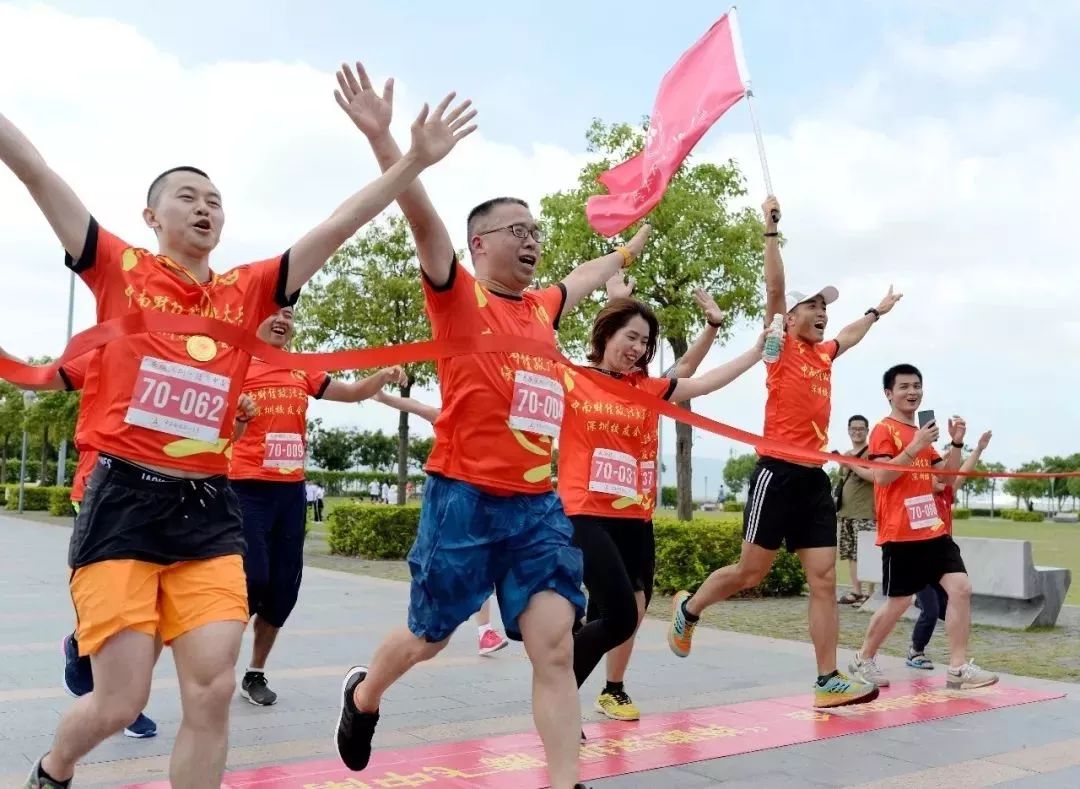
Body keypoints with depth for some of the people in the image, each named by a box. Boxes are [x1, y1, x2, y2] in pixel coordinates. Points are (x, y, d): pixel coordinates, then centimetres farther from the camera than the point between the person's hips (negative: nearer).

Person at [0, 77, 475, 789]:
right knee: (121, 703, 0)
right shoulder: (120, 270, 4)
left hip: (209, 508, 3)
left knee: (213, 690, -4)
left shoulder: (247, 291, 10)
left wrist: (414, 162, 2)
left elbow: (337, 229, 6)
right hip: (124, 499, -3)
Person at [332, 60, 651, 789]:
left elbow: (591, 276, 35)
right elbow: (425, 221, -21)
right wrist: (381, 137, -34)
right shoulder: (460, 297, -5)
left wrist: (628, 251, 52)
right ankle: (363, 695, 46)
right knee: (430, 637, 14)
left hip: (538, 504, 5)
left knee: (556, 645, -5)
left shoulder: (543, 308, 13)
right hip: (464, 498, -5)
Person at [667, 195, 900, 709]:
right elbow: (774, 288, -13)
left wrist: (877, 311, 54)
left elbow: (851, 335, 40)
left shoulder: (823, 354, 17)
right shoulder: (782, 347, -2)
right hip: (778, 473, -7)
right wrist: (771, 230, -15)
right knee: (751, 572, 1)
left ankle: (829, 681, 5)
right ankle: (687, 610, 26)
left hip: (815, 477, 7)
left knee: (825, 579, 2)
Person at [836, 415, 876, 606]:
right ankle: (856, 591, 12)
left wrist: (852, 464, -17)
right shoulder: (846, 455, 20)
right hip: (845, 512, 7)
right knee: (851, 555, 7)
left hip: (865, 513, -7)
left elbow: (875, 476, -18)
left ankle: (869, 593, -6)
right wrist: (837, 500, 18)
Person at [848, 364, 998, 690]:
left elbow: (947, 476, 19)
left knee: (961, 587, -5)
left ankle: (958, 668, 0)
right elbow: (882, 476, -18)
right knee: (899, 602, -1)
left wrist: (956, 444, 4)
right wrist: (916, 446, -23)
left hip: (933, 529, 7)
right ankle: (863, 659, 19)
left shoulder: (922, 433, 18)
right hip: (900, 534, -7)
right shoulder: (884, 430, -7)